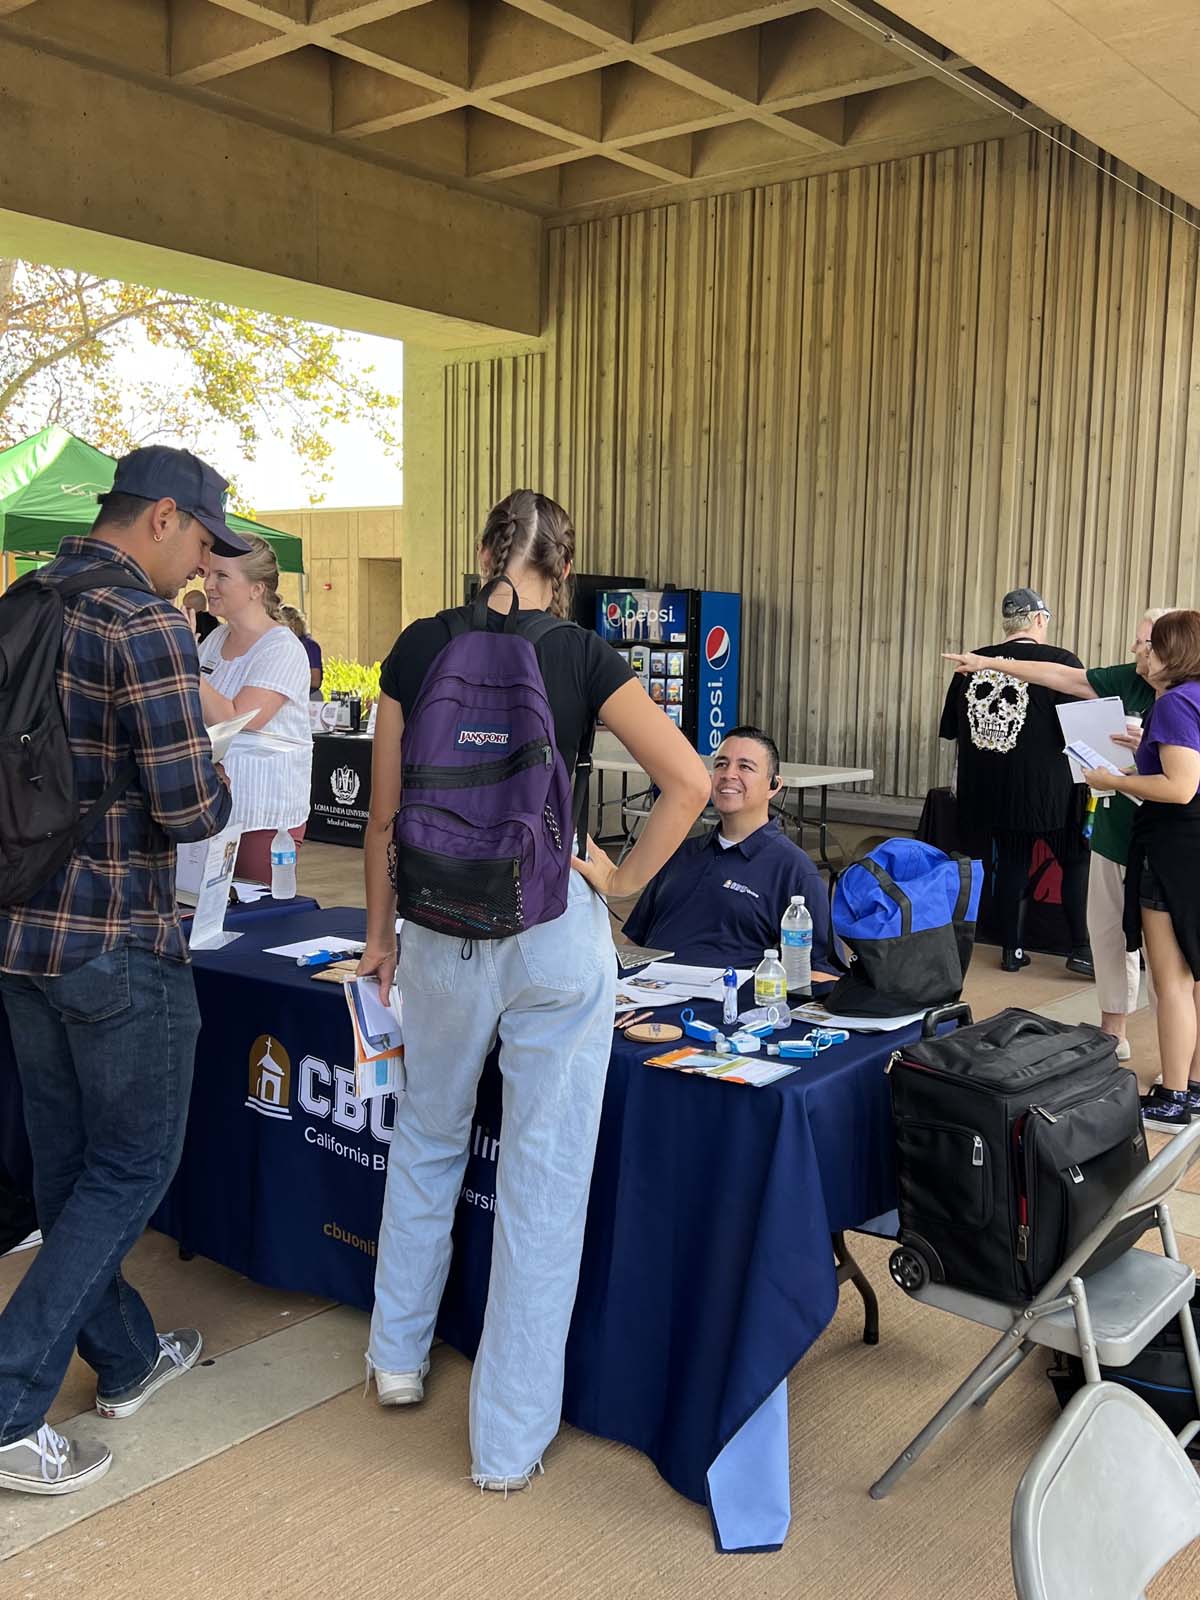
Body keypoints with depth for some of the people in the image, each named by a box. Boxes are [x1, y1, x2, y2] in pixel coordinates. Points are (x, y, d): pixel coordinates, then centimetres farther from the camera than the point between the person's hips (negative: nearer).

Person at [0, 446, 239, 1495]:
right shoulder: (147, 627, -17)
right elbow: (192, 811, -19)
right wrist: (215, 779, 0)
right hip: (117, 944, -8)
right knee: (134, 1166, 6)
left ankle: (126, 1359, 35)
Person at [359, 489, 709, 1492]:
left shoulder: (420, 647, 1)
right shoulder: (583, 656, -5)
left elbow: (385, 813, 3)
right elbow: (689, 781, -14)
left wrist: (380, 931, 14)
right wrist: (624, 880, -3)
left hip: (444, 931, 3)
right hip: (555, 931, -2)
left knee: (427, 1137, 26)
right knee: (545, 1175, 8)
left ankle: (398, 1355, 42)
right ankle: (511, 1438, 19)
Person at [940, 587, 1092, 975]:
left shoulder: (972, 664, 2)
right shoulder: (1061, 662, -10)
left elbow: (949, 728, 11)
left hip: (990, 790, 4)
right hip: (1046, 787, -4)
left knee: (1009, 864, 15)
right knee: (1077, 860, 11)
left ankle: (1011, 950, 20)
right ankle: (1082, 950, 8)